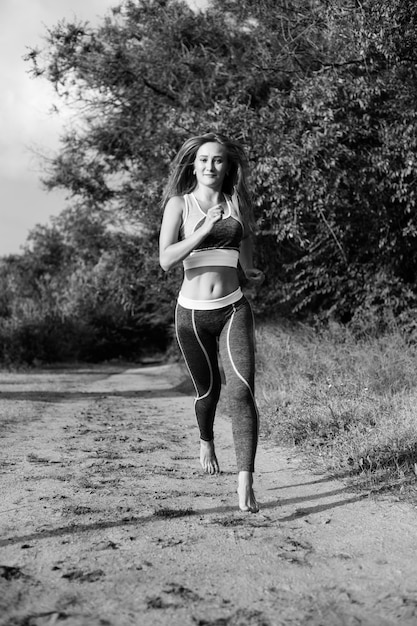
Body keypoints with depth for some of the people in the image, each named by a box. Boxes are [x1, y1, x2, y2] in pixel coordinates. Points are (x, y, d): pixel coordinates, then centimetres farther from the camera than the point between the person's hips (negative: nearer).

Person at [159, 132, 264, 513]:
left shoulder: (237, 203, 8)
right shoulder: (179, 204, 0)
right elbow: (166, 260, -12)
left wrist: (250, 273, 12)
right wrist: (204, 230, -21)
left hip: (234, 310, 1)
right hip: (193, 313, -1)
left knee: (242, 391, -16)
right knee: (208, 389, 15)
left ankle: (245, 482, -16)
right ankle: (206, 443, 48)